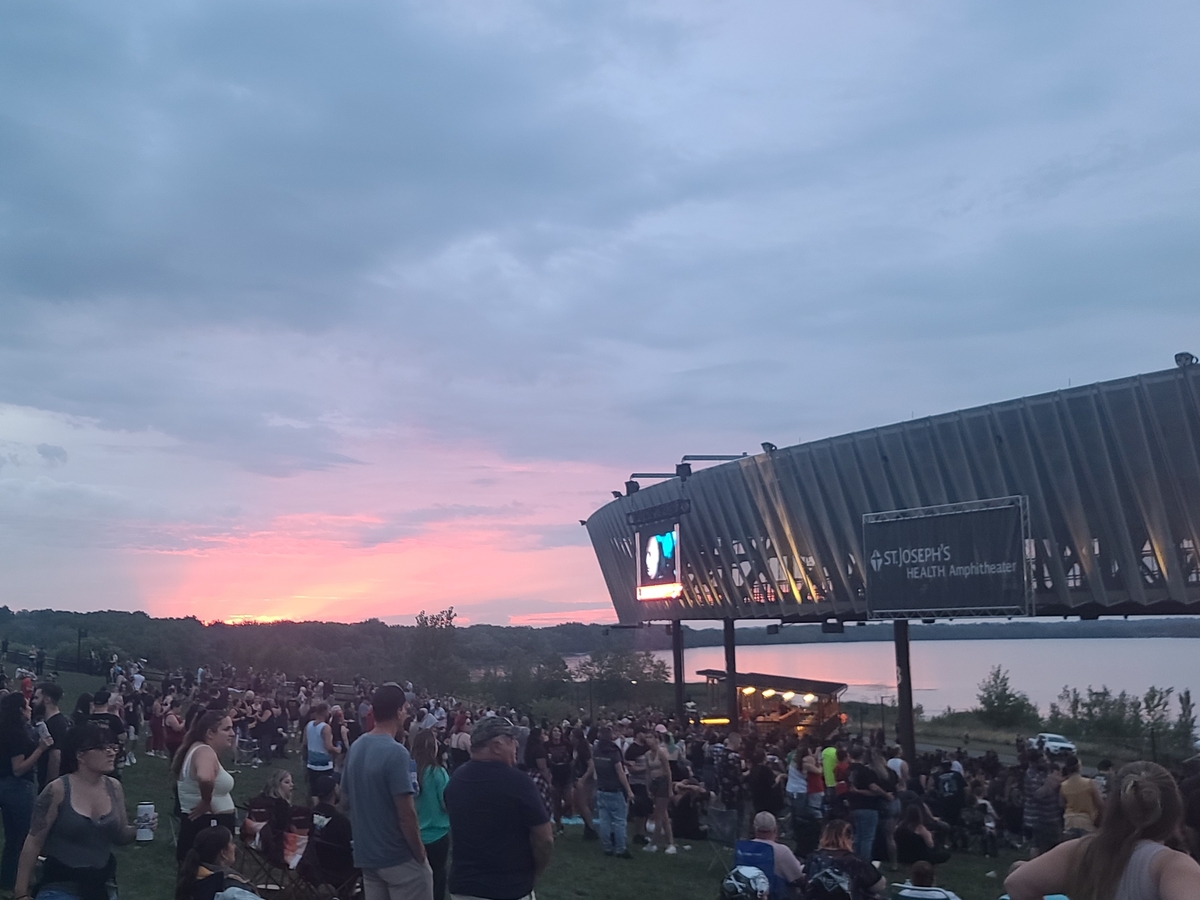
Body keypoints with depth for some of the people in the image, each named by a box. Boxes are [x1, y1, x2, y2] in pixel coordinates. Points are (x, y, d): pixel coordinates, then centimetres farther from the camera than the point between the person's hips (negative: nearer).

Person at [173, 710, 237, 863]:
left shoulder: (197, 748, 11)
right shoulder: (205, 751, -20)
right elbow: (205, 778, -41)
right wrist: (206, 803, -25)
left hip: (198, 825, 11)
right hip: (208, 828, -11)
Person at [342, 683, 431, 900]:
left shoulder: (355, 747, 4)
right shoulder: (396, 752, -21)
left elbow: (347, 798, 13)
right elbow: (405, 812, -22)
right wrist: (420, 852, -10)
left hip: (366, 853, 8)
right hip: (400, 856, -8)